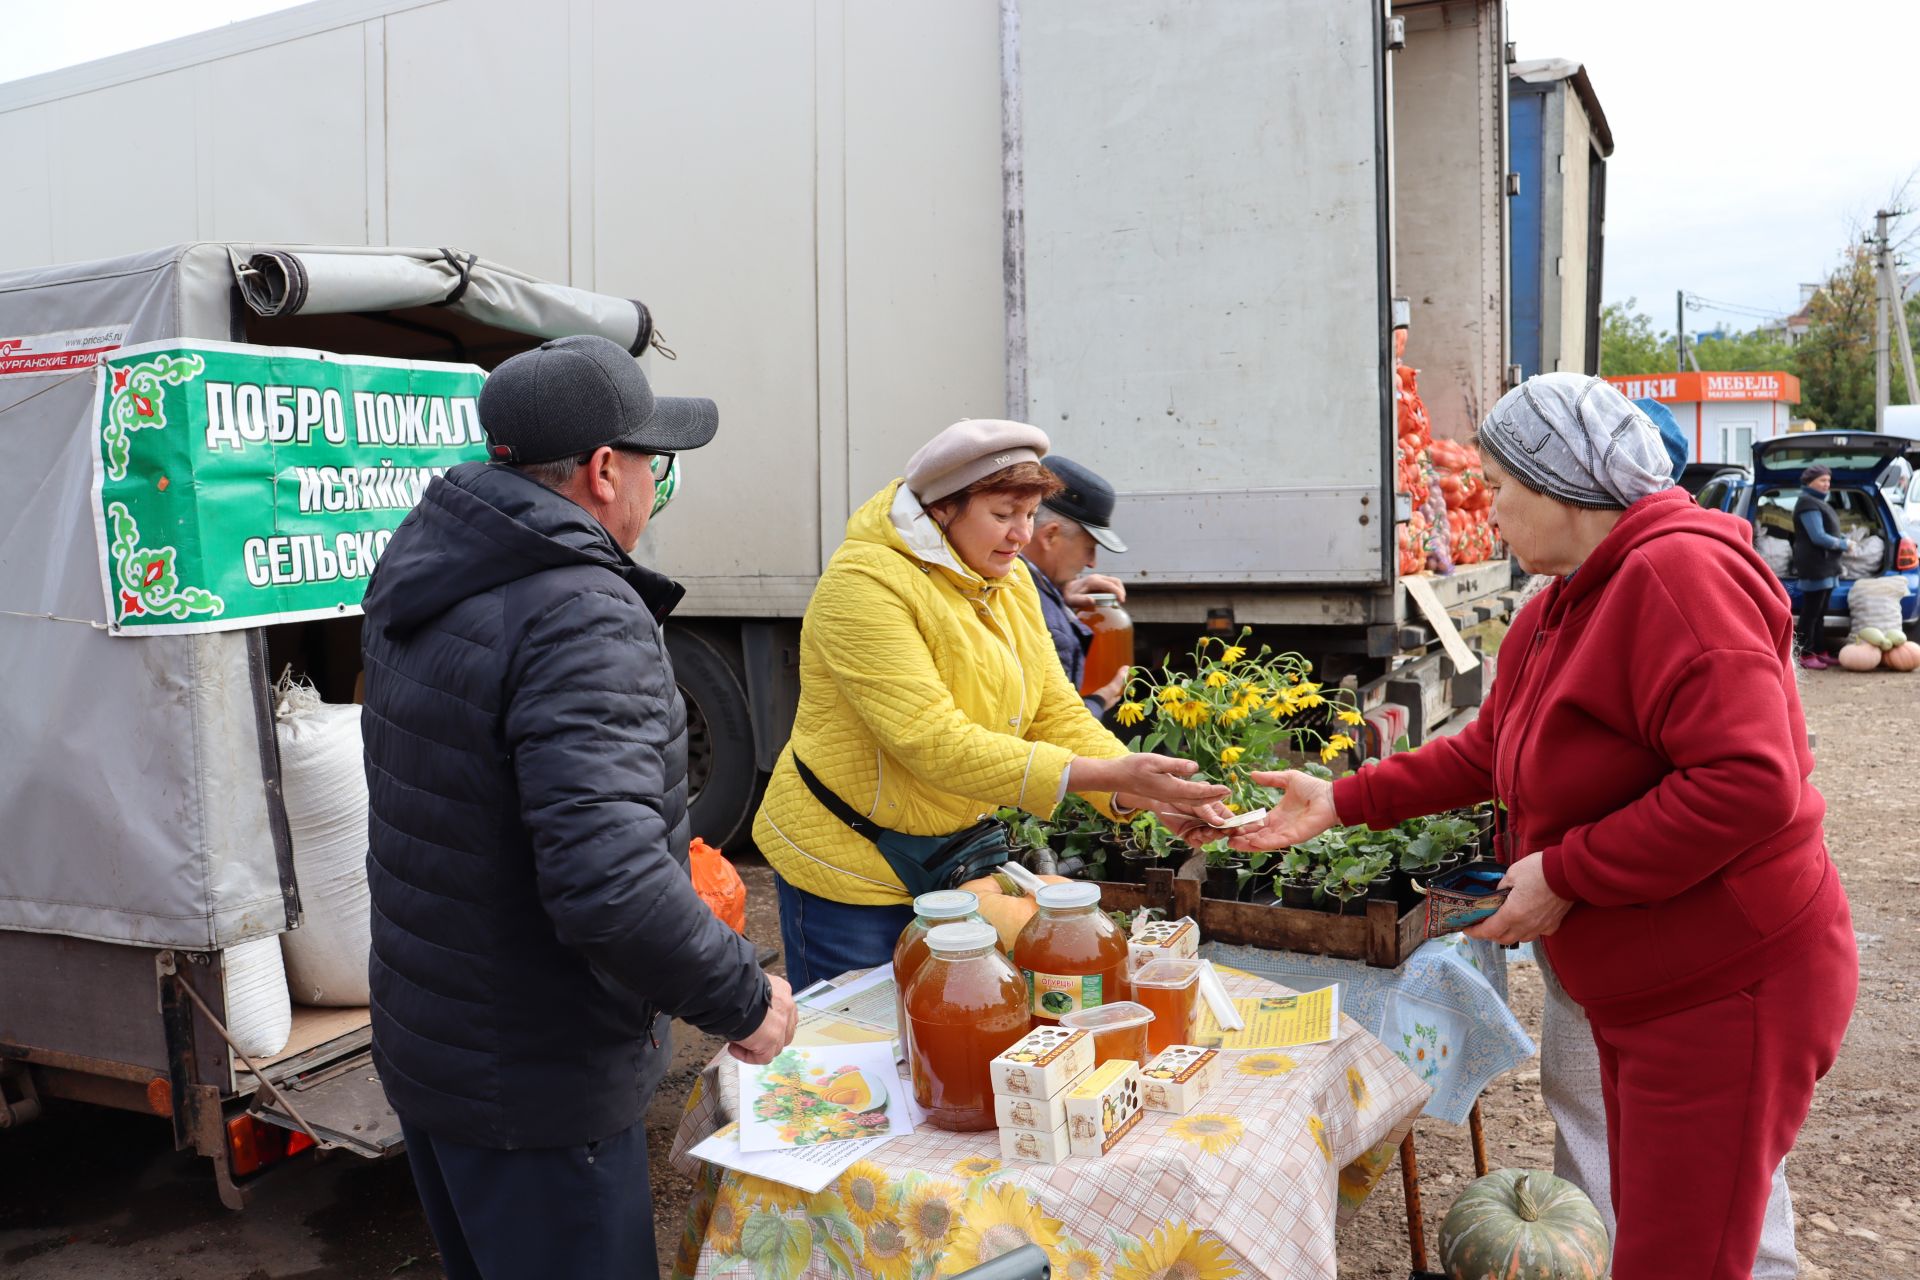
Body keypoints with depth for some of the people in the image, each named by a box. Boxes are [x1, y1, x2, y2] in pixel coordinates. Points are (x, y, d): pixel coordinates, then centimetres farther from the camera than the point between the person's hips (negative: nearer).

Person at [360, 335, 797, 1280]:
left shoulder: (421, 581, 2)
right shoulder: (583, 619, -27)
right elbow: (608, 886, -36)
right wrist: (742, 998, -21)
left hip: (420, 1047, 9)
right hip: (536, 1090, -9)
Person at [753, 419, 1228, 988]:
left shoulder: (1010, 581, 4)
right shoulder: (866, 582, -22)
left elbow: (1057, 713, -1)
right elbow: (933, 743, -31)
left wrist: (1147, 794, -20)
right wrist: (1110, 775, -36)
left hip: (952, 850, 7)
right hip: (849, 864, -7)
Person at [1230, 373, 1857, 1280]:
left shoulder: (1679, 573, -22)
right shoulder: (1561, 607, 10)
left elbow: (1750, 782, -32)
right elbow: (1487, 752, 17)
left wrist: (1564, 875, -24)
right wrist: (1343, 801, 11)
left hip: (1728, 992, -10)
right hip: (1635, 994, 10)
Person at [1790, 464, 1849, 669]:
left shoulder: (1819, 502, 20)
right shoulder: (1808, 504, -15)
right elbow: (1818, 537, -22)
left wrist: (1843, 539, 2)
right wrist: (1844, 544, -11)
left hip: (1825, 565, 11)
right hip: (1815, 566, -11)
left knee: (1820, 613, 14)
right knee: (1810, 613, -7)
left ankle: (1820, 651, 20)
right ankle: (1805, 655, -5)